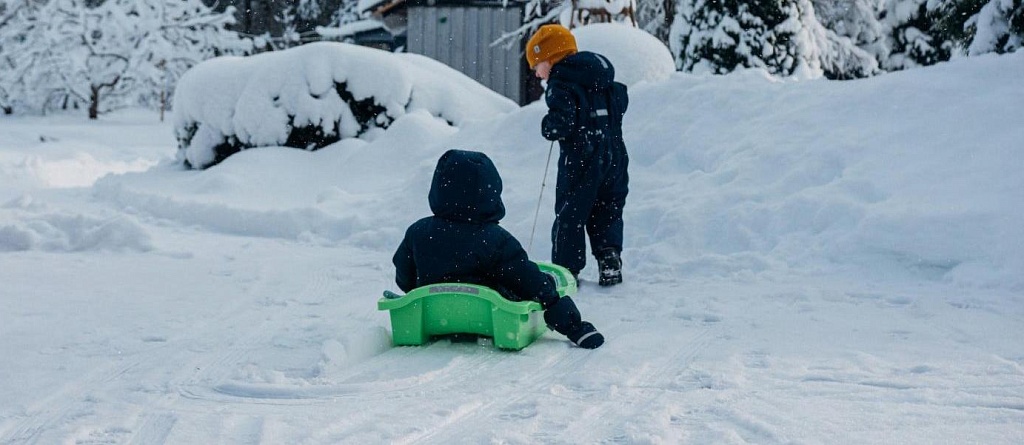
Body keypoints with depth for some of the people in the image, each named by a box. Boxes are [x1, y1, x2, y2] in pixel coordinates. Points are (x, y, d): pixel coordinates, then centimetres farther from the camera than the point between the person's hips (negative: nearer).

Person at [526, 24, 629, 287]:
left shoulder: (561, 85, -12)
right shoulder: (605, 80, 12)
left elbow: (561, 123, -22)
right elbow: (621, 104, 19)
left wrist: (547, 127, -2)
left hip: (580, 160, -7)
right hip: (614, 157, 7)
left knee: (569, 215, 3)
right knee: (608, 212, 17)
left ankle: (566, 270, 6)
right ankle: (610, 261, 7)